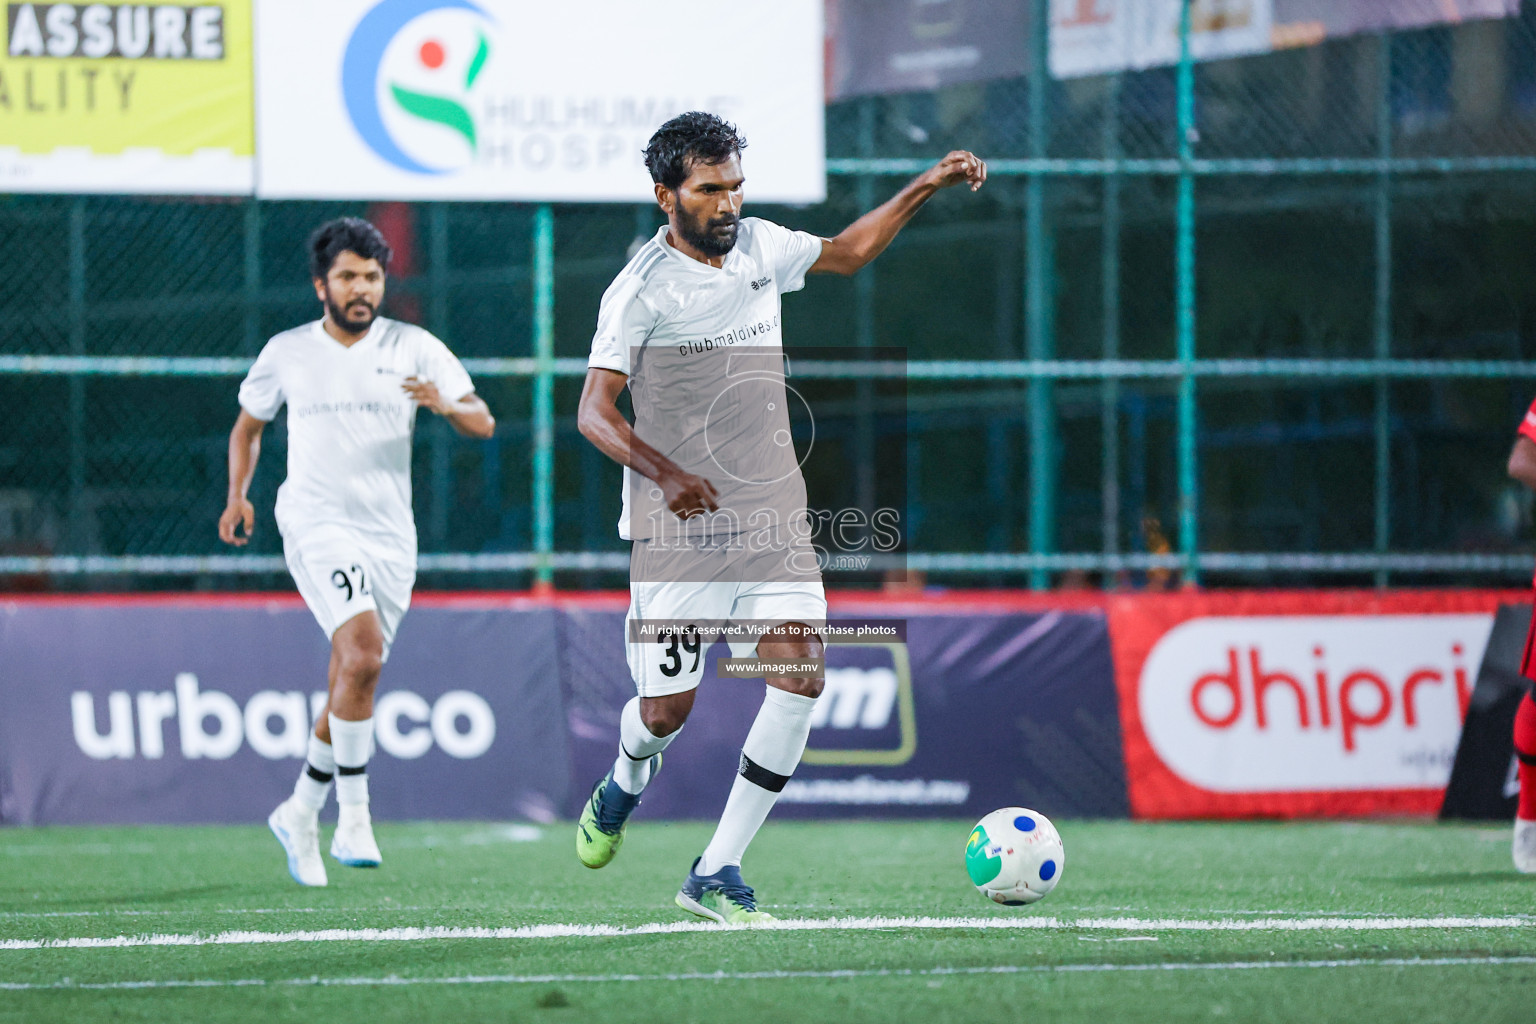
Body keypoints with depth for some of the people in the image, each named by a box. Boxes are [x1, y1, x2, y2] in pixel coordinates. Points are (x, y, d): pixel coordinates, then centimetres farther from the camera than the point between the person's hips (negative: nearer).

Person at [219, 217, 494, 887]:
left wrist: (447, 403, -24)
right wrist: (239, 494, 6)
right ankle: (354, 818, -21)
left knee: (352, 686, 8)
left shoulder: (413, 348, 3)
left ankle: (300, 813, 30)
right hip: (317, 525, -3)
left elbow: (483, 423, -3)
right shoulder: (286, 354, 4)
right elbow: (248, 424, 20)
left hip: (390, 536, 3)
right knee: (363, 654, -26)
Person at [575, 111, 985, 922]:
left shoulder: (759, 246, 6)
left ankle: (715, 873, -5)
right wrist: (668, 475, -32)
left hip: (773, 517, 5)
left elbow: (845, 253, 27)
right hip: (677, 523, -5)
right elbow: (593, 412, -16)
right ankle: (623, 785, 37)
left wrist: (922, 189, 18)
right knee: (665, 711, -3)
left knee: (800, 676, -13)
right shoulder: (641, 289, -12)